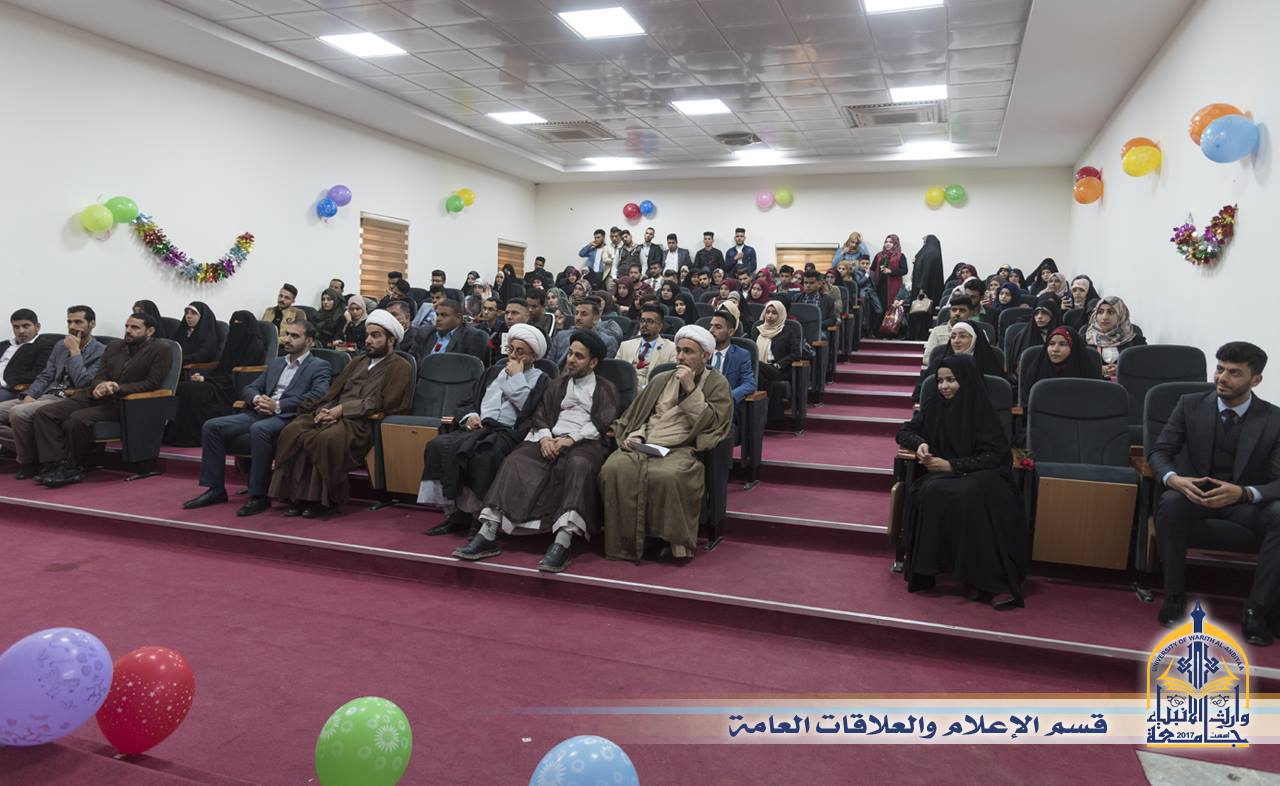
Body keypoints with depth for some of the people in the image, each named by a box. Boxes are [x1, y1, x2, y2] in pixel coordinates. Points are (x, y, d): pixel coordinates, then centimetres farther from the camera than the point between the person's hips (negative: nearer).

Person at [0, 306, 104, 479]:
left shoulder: (101, 352, -2)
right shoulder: (60, 346, 21)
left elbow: (83, 383, -13)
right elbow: (45, 376, 18)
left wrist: (75, 351, -10)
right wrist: (29, 395, -1)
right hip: (44, 395, 8)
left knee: (18, 413, -30)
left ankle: (29, 461, -8)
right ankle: (32, 450, -2)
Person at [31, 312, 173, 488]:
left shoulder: (160, 351, 0)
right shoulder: (114, 347, 21)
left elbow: (152, 383, -9)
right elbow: (99, 376, 17)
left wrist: (118, 388, -20)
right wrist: (100, 385, -9)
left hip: (120, 403, -7)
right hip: (93, 396, 8)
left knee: (79, 419, -32)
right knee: (44, 413, -11)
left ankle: (73, 468, -13)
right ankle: (59, 464, -17)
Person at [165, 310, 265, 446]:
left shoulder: (256, 347, -9)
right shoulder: (234, 342, 17)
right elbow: (221, 368, 19)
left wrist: (206, 379, -13)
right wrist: (203, 376, -2)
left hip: (234, 391, -8)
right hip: (222, 384, 8)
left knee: (190, 390, -24)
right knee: (182, 387, -14)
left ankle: (192, 437, -15)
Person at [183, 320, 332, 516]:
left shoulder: (319, 367, 4)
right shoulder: (275, 363, 26)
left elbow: (318, 395, -15)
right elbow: (248, 389, 23)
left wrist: (278, 405, -19)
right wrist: (257, 399, -4)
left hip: (288, 417, -7)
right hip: (260, 413, 7)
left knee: (259, 429, -37)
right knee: (211, 426, -8)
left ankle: (259, 496, -28)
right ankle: (216, 489, 0)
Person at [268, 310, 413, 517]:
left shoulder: (400, 367, 4)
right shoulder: (357, 362, 28)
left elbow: (382, 403, -8)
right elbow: (333, 390, 21)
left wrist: (342, 410, -13)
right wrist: (323, 409, -2)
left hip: (360, 422, -6)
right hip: (332, 413, 7)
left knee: (327, 438, -35)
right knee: (291, 432, -20)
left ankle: (325, 500, -19)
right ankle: (297, 495, -15)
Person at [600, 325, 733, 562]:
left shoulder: (717, 383, 11)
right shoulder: (661, 380, 24)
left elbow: (711, 424, -2)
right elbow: (635, 415, 24)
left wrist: (690, 389, -6)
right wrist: (634, 435, 3)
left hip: (681, 449, -4)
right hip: (644, 445, 4)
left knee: (666, 476, -38)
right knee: (613, 469, -28)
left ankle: (673, 543, -19)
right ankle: (624, 542, -19)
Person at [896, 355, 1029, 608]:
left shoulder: (982, 411, 0)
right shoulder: (934, 406, 12)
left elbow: (994, 455, -6)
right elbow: (904, 432, 19)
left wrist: (951, 464, -15)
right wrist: (920, 443, -4)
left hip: (978, 475, -2)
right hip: (941, 474, 3)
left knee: (972, 495, -39)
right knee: (933, 492, -36)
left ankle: (991, 580, -34)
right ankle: (926, 571, -30)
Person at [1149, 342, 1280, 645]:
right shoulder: (1190, 405, -2)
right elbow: (1158, 451, -1)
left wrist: (1244, 493, -31)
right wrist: (1173, 478, -24)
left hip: (1247, 500, 0)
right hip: (1194, 492, 0)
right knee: (1169, 502, -35)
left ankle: (1256, 609, -24)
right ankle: (1174, 597, -24)